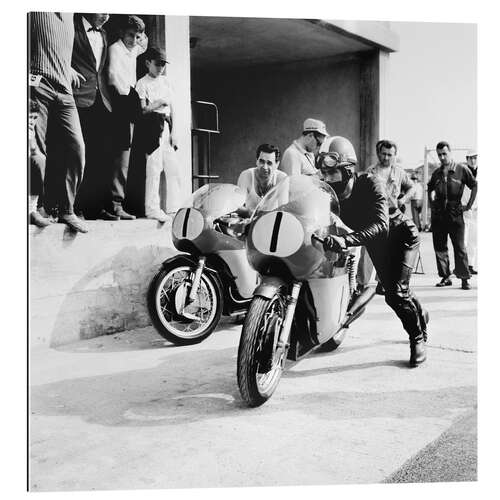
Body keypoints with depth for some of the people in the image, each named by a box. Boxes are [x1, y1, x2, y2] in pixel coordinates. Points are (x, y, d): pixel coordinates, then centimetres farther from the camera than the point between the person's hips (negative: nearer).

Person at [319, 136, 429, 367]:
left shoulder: (370, 184, -33)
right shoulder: (330, 193, -18)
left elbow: (381, 225, -47)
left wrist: (346, 240, -61)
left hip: (400, 236, -6)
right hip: (376, 243, 6)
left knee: (395, 292, -18)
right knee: (392, 290, 17)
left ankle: (418, 338, 7)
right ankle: (420, 315, 49)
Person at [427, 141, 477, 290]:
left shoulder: (462, 169, 1)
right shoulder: (436, 173, 12)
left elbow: (474, 186, 4)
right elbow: (430, 189, 27)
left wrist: (469, 205, 0)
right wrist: (431, 202, 13)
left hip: (455, 214, -4)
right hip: (438, 215, 4)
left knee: (460, 247, -3)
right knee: (439, 247, 5)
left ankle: (464, 278, 3)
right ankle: (445, 277, 14)